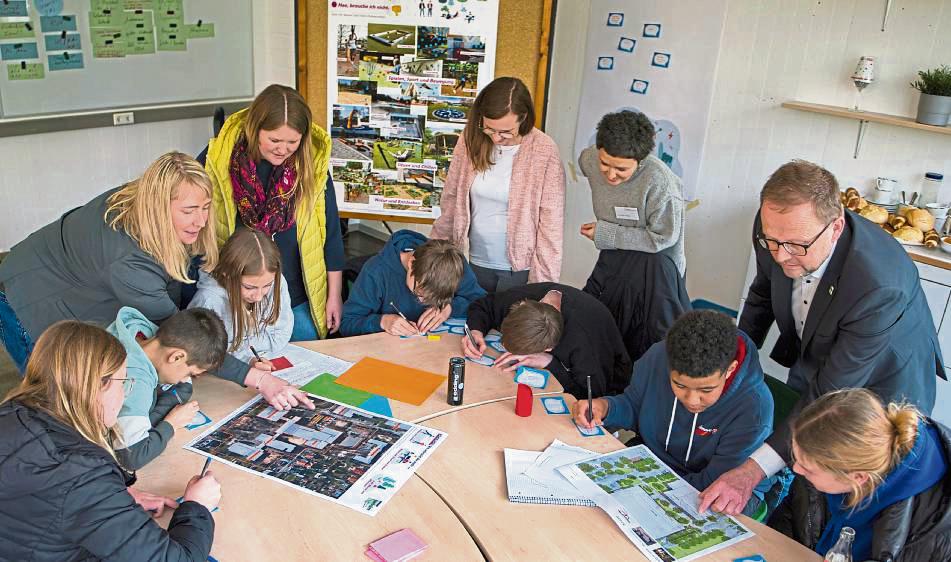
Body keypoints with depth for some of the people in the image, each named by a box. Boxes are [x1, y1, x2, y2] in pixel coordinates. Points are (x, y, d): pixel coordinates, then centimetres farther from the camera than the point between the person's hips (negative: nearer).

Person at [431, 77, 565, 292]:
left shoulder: (544, 151, -17)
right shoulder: (471, 139, -6)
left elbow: (551, 223, -13)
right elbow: (450, 200, 3)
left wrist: (543, 286, -13)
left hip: (519, 269, -3)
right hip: (474, 263, 4)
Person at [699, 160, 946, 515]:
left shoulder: (881, 285, -42)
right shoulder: (776, 228, -24)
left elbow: (831, 393, -37)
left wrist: (754, 470, -42)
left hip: (881, 385, -5)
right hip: (810, 361, 5)